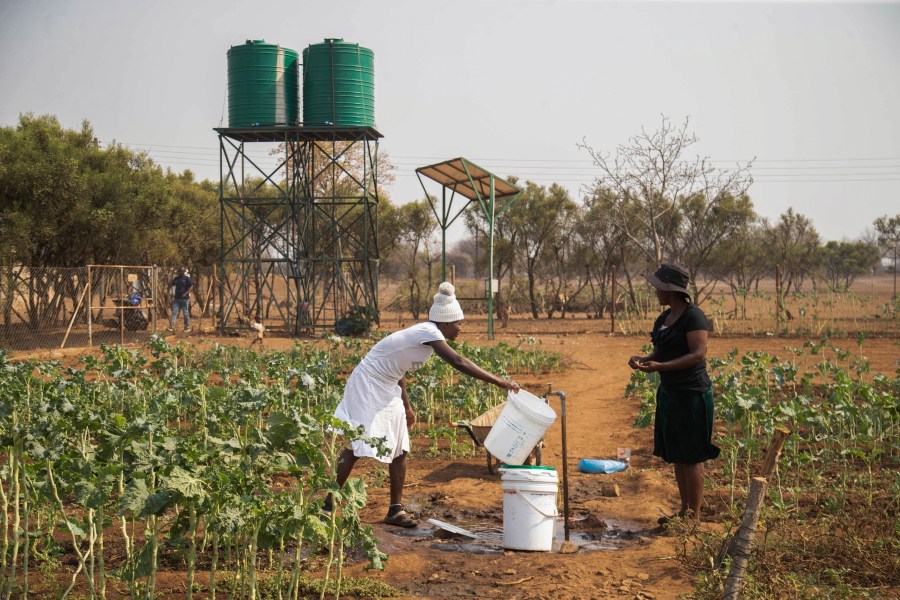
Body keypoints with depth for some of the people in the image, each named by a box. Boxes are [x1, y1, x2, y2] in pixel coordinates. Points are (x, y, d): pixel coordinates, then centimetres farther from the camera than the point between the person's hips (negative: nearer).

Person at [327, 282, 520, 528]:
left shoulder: (424, 332, 6)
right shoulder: (428, 332, -21)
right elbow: (458, 363, -33)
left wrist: (406, 406, 21)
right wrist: (499, 382, -33)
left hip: (387, 391, 10)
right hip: (367, 385, -10)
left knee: (400, 449, 6)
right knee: (356, 446, -7)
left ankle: (396, 509, 11)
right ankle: (329, 505, 2)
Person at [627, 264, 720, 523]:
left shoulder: (693, 316, -13)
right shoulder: (663, 320, 13)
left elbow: (698, 354, -20)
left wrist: (660, 366, -27)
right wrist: (643, 360, -3)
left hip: (692, 394, -9)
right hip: (669, 393, 9)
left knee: (691, 458, -1)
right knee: (675, 456, 14)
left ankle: (694, 516, 8)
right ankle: (684, 510, 25)